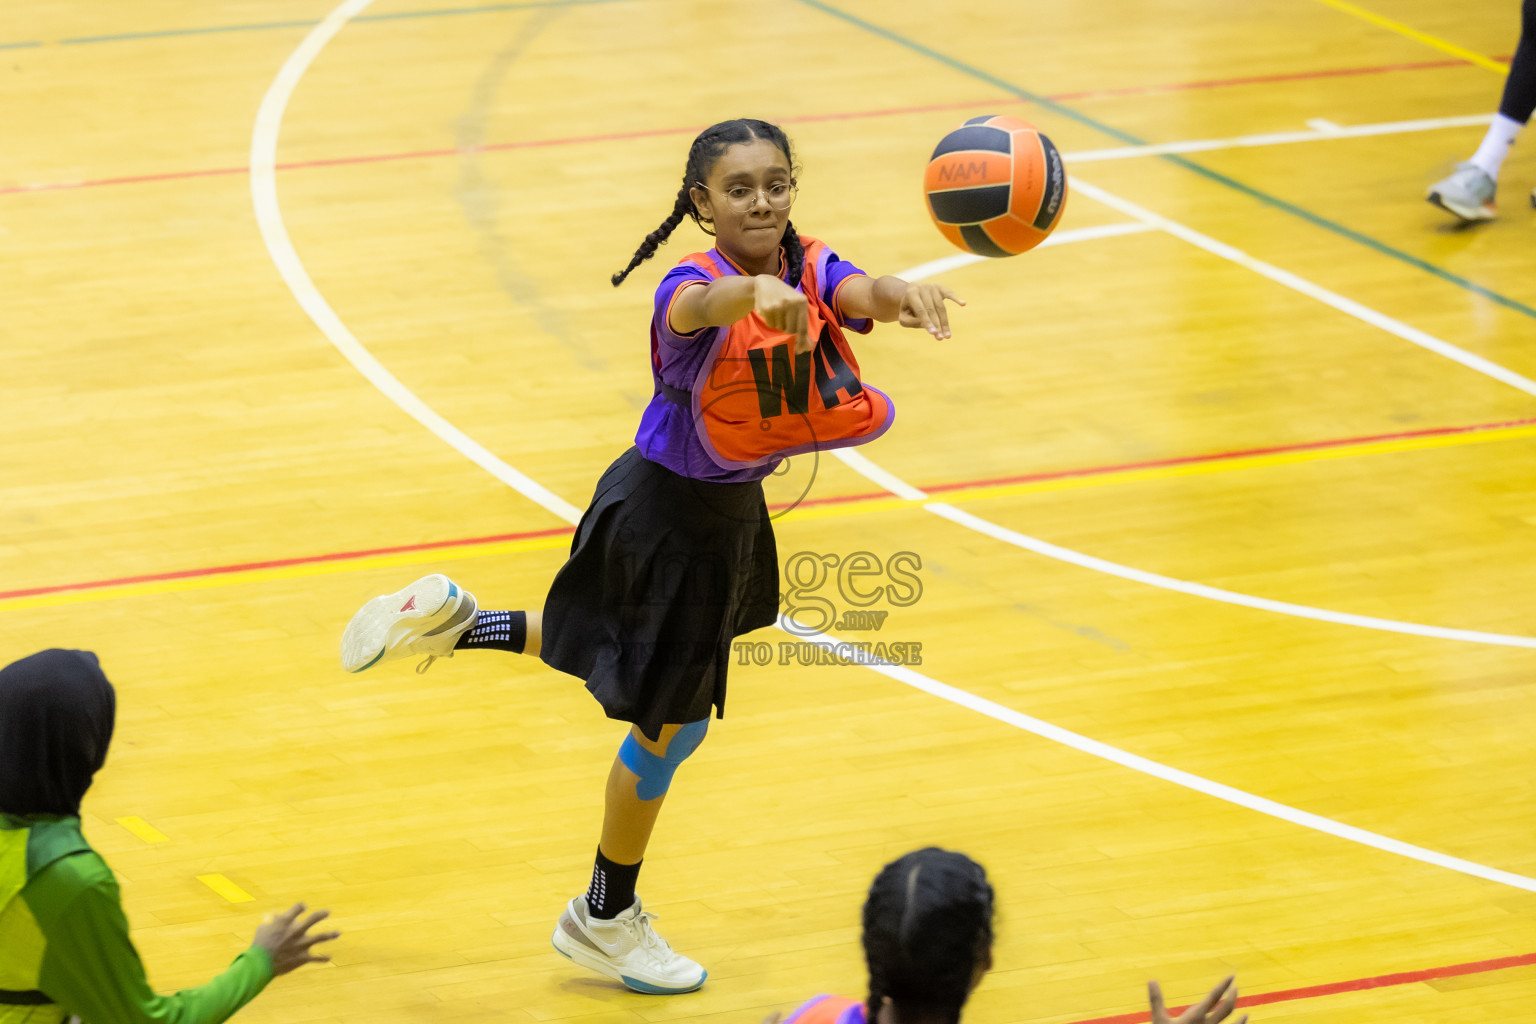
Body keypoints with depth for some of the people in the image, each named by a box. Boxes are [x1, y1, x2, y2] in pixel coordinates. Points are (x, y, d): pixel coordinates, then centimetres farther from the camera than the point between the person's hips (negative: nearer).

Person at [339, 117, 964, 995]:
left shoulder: (812, 269, -11)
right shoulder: (695, 288, -28)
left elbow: (861, 295, -33)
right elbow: (699, 308, -53)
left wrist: (905, 294, -58)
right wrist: (759, 291, -77)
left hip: (734, 509, 7)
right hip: (668, 517, -7)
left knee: (649, 672, 26)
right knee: (673, 723, 8)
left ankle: (456, 624, 38)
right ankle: (606, 921, 29)